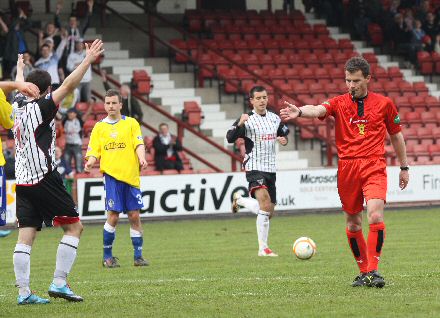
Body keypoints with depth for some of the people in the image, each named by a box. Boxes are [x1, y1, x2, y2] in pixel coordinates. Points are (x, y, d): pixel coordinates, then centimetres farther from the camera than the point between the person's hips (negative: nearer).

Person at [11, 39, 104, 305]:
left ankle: (24, 292, -5)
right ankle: (59, 283, -8)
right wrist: (88, 60, -14)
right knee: (74, 226, 1)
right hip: (44, 179, -7)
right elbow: (68, 86, -17)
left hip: (22, 181, 7)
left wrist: (20, 67, 52)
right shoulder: (40, 108, -8)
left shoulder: (18, 107, 11)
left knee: (26, 236, 2)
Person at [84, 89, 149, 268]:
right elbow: (94, 152, 8)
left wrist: (141, 158, -21)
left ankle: (138, 256, 10)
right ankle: (107, 256, 3)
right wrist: (90, 162, -14)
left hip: (131, 176, 1)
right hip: (111, 174, -1)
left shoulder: (131, 123, 9)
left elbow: (139, 144, -1)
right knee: (113, 215, -9)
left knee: (134, 216, 2)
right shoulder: (99, 127, 11)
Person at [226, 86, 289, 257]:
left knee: (269, 213, 10)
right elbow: (230, 138, -17)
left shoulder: (275, 118, 10)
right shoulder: (247, 119, -7)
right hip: (254, 167, -7)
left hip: (271, 169, 7)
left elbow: (284, 133, 27)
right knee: (265, 204, -25)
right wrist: (239, 124, -34)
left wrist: (284, 140, 4)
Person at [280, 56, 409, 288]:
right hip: (347, 169, 2)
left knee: (375, 216, -20)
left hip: (374, 167, -2)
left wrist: (404, 167, 20)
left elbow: (396, 136, 18)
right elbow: (318, 110, -17)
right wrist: (299, 111, -40)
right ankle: (364, 271, 21)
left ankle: (373, 270, -15)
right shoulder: (339, 103, 4)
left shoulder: (384, 104, 6)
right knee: (353, 222, 7)